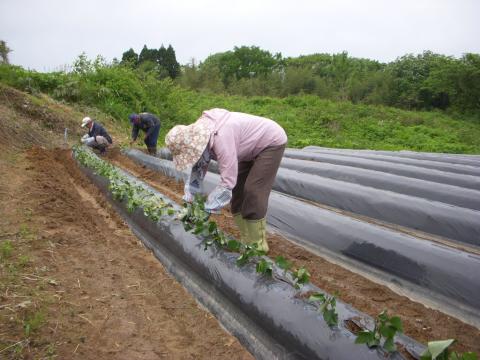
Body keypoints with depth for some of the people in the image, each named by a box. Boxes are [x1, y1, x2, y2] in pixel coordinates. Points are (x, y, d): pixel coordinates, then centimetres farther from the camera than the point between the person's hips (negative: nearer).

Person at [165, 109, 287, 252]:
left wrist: (205, 211, -35)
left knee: (253, 192, -14)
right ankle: (246, 240, 17)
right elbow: (198, 170, -3)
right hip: (252, 147, 9)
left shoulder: (220, 136, -40)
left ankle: (256, 245, -1)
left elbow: (228, 181, -40)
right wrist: (188, 200, -10)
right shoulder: (197, 137, -13)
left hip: (272, 142, -9)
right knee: (237, 192, 7)